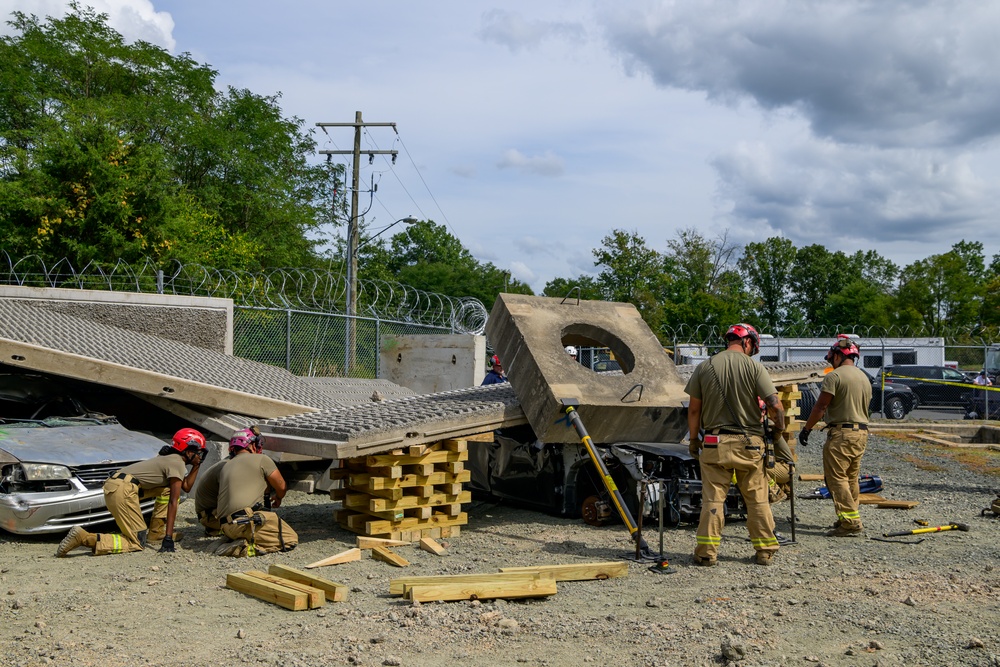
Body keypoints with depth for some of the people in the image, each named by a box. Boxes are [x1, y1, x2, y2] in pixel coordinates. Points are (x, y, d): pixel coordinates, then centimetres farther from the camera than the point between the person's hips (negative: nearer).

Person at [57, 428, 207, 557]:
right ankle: (84, 538, -18)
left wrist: (196, 466, 27)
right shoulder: (178, 463, -3)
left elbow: (186, 487, 33)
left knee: (169, 489, 19)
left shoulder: (170, 459, 25)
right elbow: (173, 502, -8)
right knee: (137, 542, -8)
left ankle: (156, 532, 17)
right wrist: (168, 538, -11)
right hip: (124, 490, -10)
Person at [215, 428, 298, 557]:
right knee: (291, 539, 0)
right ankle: (248, 547, -16)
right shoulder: (261, 459, 7)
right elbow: (281, 487, 14)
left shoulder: (225, 467, 25)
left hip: (225, 527, 8)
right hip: (246, 521, -8)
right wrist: (278, 498, 38)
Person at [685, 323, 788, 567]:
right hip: (749, 443, -1)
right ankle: (765, 550, 15)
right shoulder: (753, 366, -3)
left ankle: (707, 552, 4)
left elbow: (694, 408, 4)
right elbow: (775, 405, -8)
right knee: (757, 498, 9)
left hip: (714, 442, 1)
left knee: (712, 498, 4)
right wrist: (779, 431, 9)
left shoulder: (705, 367, 2)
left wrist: (694, 439, 15)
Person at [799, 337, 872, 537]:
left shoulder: (834, 376, -10)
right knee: (851, 479, 14)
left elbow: (821, 406, -12)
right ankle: (851, 521, 18)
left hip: (841, 432, -9)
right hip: (862, 432, 9)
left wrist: (806, 428, -4)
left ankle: (850, 522, -12)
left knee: (837, 478, -7)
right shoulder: (864, 377, 17)